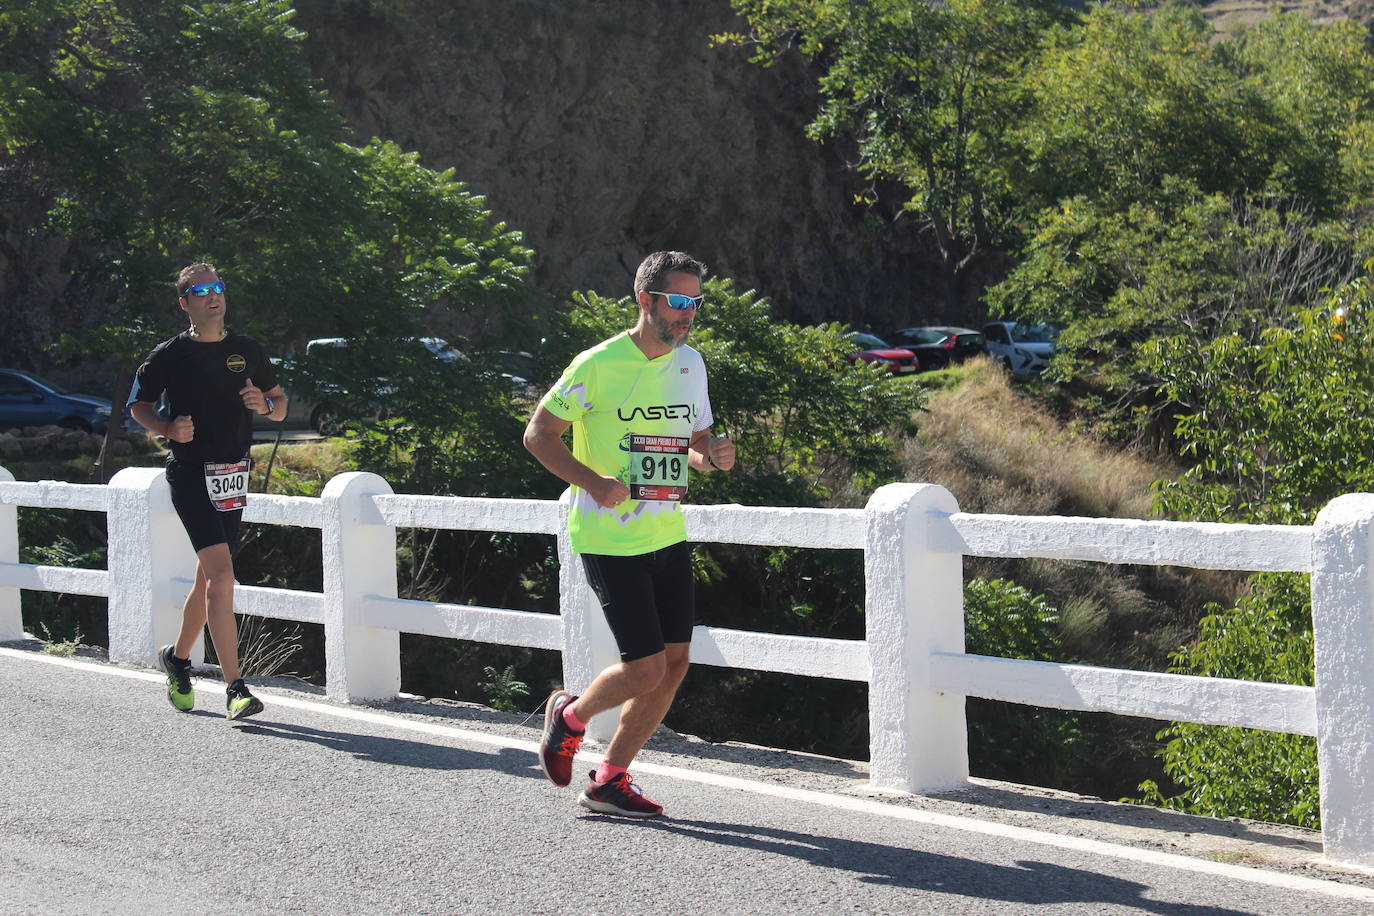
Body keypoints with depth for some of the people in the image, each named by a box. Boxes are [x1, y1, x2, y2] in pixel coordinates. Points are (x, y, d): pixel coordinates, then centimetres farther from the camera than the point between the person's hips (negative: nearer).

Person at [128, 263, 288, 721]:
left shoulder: (246, 349, 9)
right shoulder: (169, 355, -1)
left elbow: (280, 403, 17)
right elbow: (139, 404, 10)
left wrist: (265, 404, -7)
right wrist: (169, 429, -9)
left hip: (234, 473, 5)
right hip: (189, 472, -5)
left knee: (208, 577, 14)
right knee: (221, 572, -17)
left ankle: (178, 658, 38)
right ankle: (235, 687, -20)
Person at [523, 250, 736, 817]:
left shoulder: (690, 364, 8)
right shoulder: (599, 365, -12)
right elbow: (538, 435, -7)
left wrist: (712, 455, -4)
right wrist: (593, 482, -20)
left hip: (669, 536, 7)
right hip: (610, 541, -7)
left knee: (674, 664, 4)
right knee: (646, 668, -10)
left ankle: (609, 780, 18)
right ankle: (570, 716, 21)